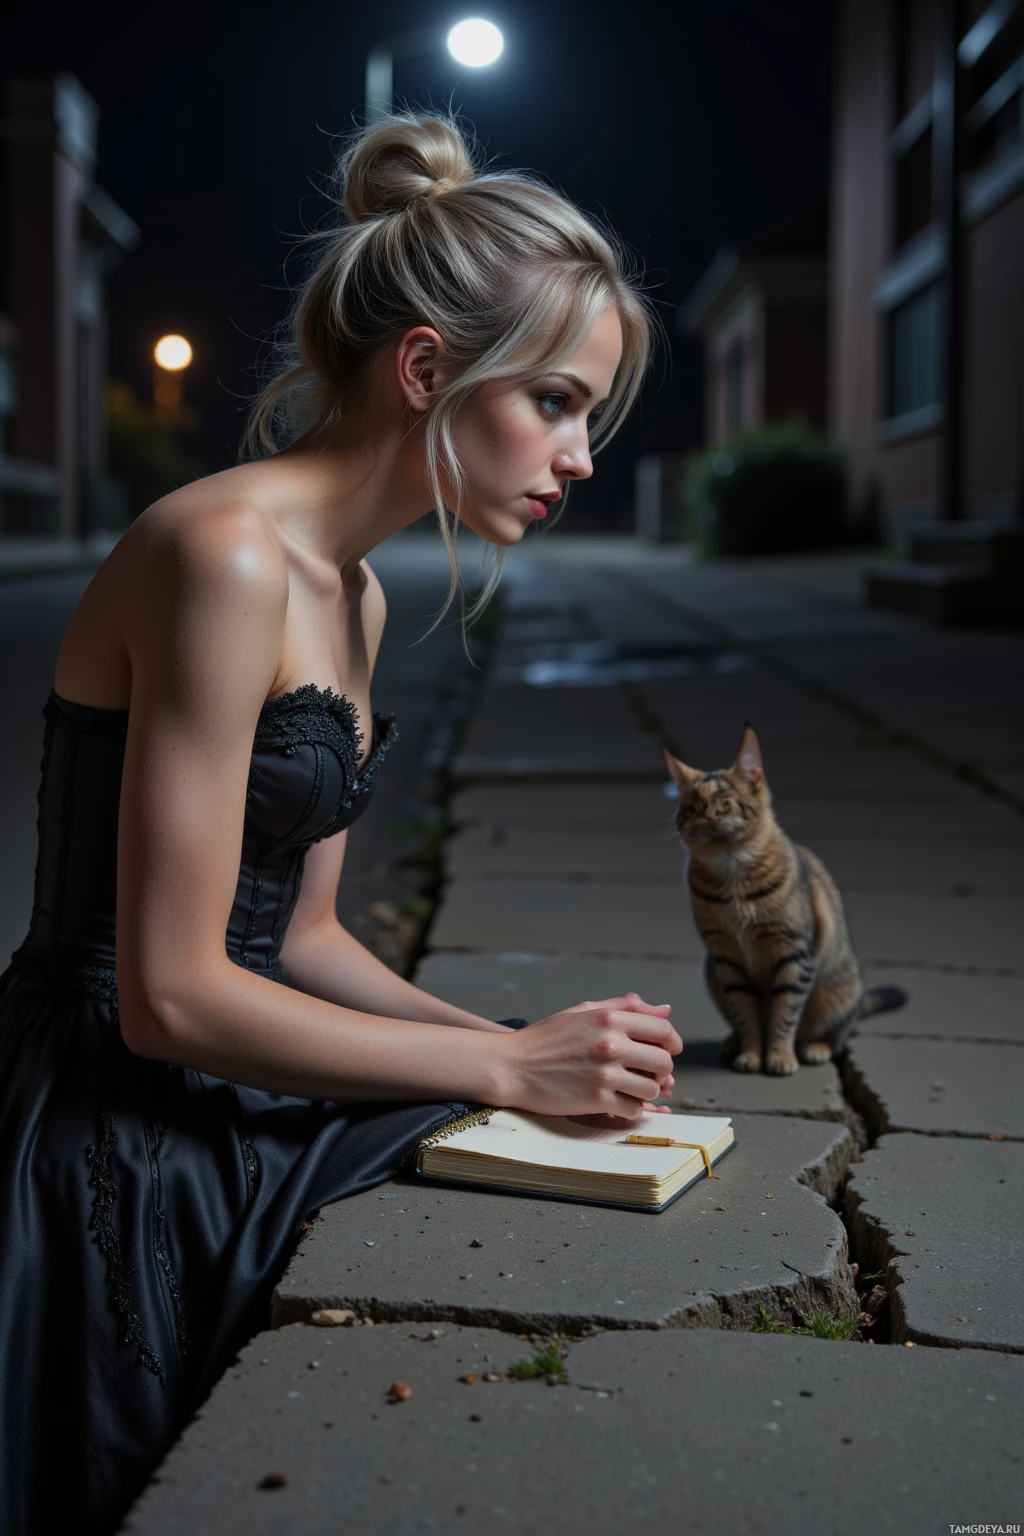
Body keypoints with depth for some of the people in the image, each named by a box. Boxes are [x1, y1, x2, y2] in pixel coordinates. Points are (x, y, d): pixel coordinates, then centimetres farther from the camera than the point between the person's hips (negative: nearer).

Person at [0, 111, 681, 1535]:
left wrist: (531, 1049, 0)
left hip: (230, 1111, 9)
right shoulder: (226, 553, -21)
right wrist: (507, 1063, -17)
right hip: (118, 1165, -9)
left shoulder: (351, 593, 10)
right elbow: (171, 993, -23)